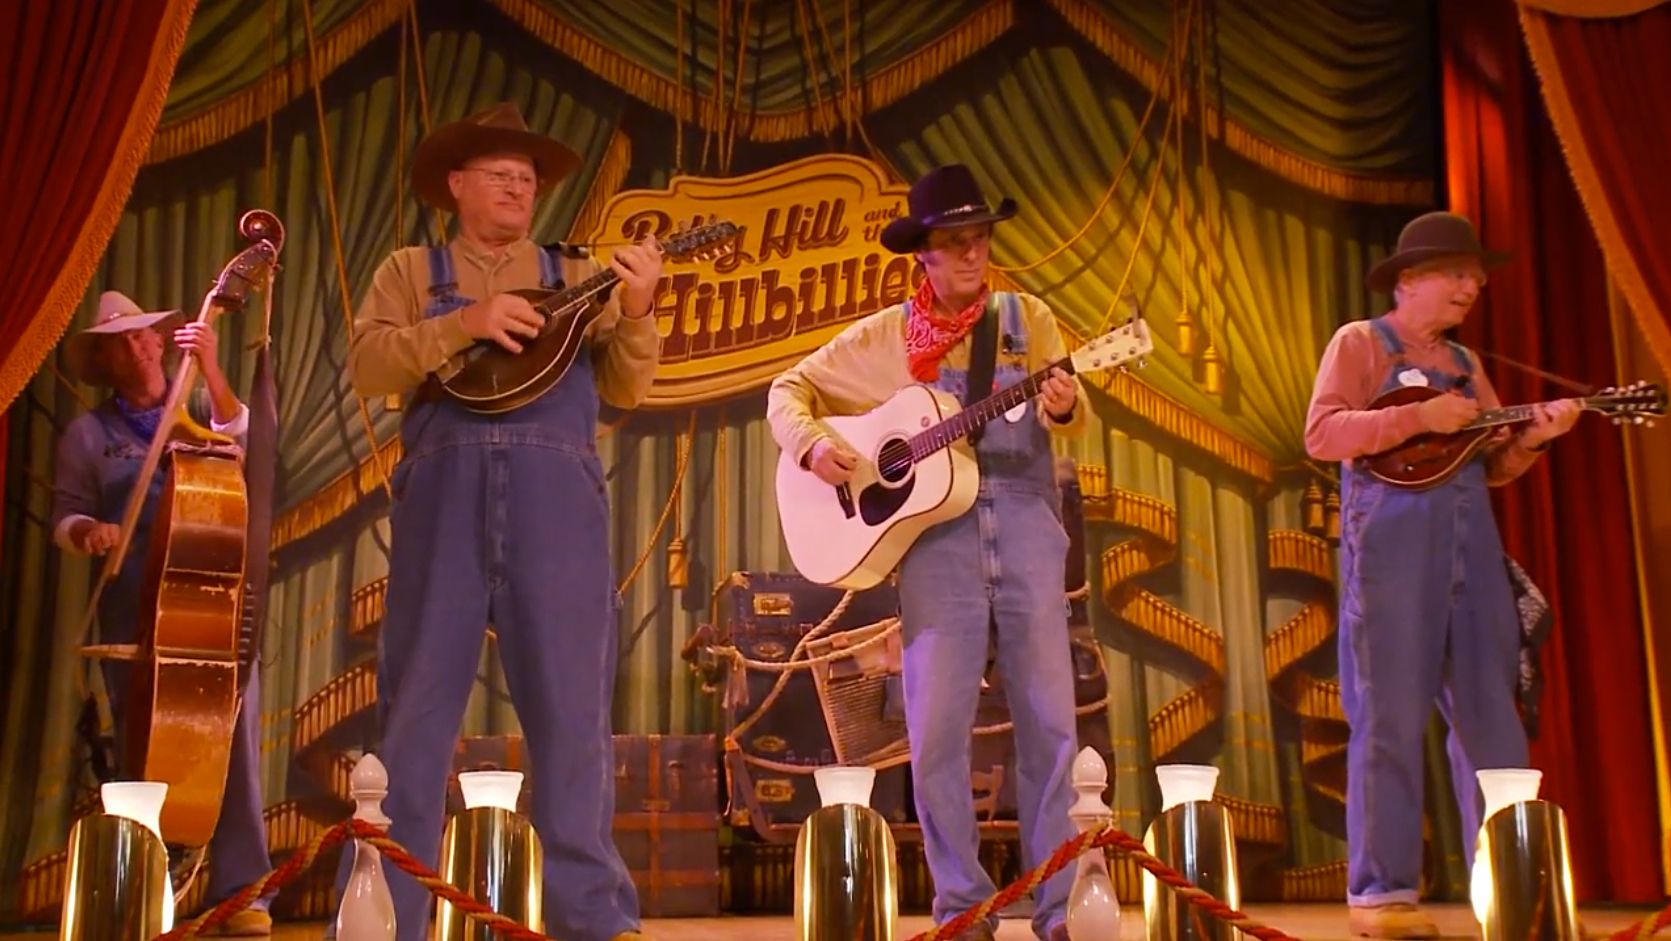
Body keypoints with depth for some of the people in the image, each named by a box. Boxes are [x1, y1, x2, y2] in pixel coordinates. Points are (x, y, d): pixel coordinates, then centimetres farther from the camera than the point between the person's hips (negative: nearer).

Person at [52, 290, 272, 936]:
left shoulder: (198, 406, 13)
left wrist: (210, 367, -18)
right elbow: (65, 517, 11)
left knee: (232, 738, -8)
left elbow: (238, 433, -7)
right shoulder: (86, 434, 13)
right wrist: (87, 531, -12)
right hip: (133, 607, 1)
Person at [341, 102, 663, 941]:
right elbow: (367, 364, 1)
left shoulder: (577, 275, 20)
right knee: (418, 698, 0)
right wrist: (464, 325, -11)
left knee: (571, 701, -2)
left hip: (557, 494, 1)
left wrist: (635, 312, -7)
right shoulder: (411, 271, 18)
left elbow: (625, 388, 11)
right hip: (445, 489, -1)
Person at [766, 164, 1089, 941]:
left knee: (1050, 719, 1)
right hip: (936, 535, 0)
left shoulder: (1026, 317, 10)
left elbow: (1070, 420, 1)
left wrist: (1061, 407, -23)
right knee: (936, 729, -4)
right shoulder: (883, 337, 9)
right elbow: (789, 388, 13)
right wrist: (811, 444, -7)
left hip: (1025, 528, 1)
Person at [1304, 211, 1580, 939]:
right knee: (1390, 718, -5)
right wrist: (1417, 418, -17)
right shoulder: (1359, 343, 3)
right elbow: (1321, 436, -10)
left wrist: (1533, 437, -2)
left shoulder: (1466, 363, 22)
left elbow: (1493, 466, 18)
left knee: (1491, 715, 5)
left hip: (1469, 541, 6)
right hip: (1391, 541, -6)